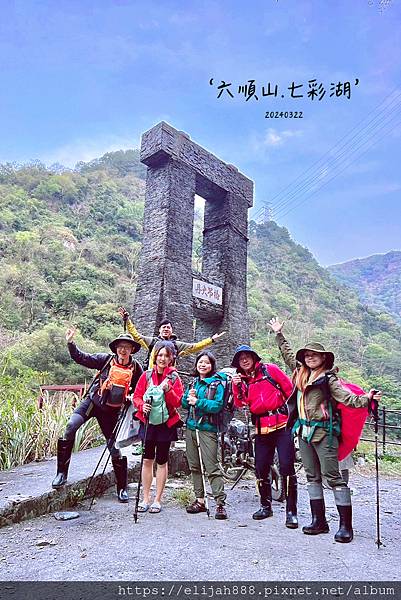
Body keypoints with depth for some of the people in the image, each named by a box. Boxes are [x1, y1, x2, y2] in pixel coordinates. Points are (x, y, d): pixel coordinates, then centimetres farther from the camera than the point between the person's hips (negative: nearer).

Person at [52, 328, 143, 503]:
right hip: (93, 402, 0)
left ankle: (122, 488, 22)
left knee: (115, 448, 4)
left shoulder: (136, 368, -4)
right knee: (71, 426, -25)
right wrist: (70, 343, -22)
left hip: (112, 410, 1)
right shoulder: (107, 359, -8)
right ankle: (62, 473, -9)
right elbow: (82, 358, -11)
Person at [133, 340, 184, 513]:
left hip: (166, 424, -1)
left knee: (162, 461, 7)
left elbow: (178, 402, -8)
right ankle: (146, 499, 19)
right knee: (147, 460, 5)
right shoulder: (147, 375, 2)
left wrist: (168, 390, -24)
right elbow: (136, 396, 3)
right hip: (148, 421, 2)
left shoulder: (174, 378, -3)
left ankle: (157, 500, 19)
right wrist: (142, 405, -17)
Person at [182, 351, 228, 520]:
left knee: (212, 467, -8)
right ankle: (200, 500, 23)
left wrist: (197, 402, -18)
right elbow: (184, 404, 12)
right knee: (194, 467, 12)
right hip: (191, 427, 7)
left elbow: (218, 405, -16)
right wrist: (189, 397, -8)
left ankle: (220, 503, -1)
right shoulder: (193, 382, 14)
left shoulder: (217, 383, -4)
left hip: (208, 429, -6)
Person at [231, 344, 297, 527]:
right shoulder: (242, 380, 12)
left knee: (286, 467, -7)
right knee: (261, 468, 8)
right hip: (262, 428, 4)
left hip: (282, 424, -4)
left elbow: (290, 389, 1)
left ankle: (291, 511, 4)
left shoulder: (270, 370, 1)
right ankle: (266, 506, 28)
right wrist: (236, 387, -13)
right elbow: (240, 404, 0)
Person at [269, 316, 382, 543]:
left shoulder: (328, 377, -7)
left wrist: (366, 399, -33)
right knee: (313, 476, 12)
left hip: (323, 431, -6)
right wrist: (279, 334, 28)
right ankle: (319, 520, 21)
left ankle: (346, 525, 7)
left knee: (333, 476, -3)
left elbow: (345, 397, -16)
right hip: (304, 430, 7)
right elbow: (288, 354, 23)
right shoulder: (301, 371, 10)